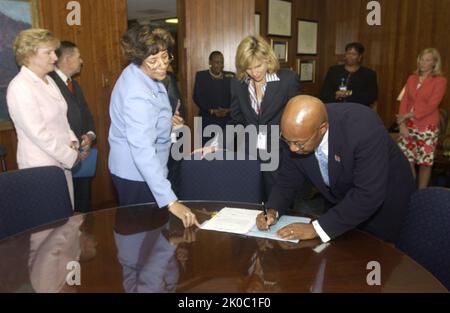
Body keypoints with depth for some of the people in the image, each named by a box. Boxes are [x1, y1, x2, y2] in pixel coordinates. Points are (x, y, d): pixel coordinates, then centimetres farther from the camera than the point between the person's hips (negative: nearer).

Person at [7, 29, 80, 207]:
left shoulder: (48, 80, 9)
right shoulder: (19, 88, -16)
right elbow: (38, 134, -20)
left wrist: (72, 142, -1)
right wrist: (71, 156, -14)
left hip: (62, 161, 8)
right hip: (41, 166, -8)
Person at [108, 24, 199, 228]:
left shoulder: (138, 74, -2)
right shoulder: (138, 95, -32)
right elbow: (143, 151, -41)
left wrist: (166, 122, 3)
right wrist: (171, 201, -46)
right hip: (138, 175, -9)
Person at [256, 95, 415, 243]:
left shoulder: (364, 127, -38)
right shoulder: (297, 134, -22)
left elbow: (368, 195, -37)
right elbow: (288, 178, -8)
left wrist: (316, 228, -36)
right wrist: (272, 211, -25)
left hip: (383, 201, -4)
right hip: (340, 201, 5)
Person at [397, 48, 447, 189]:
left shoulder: (440, 81, -3)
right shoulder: (412, 78, 10)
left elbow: (432, 105, -12)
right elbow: (404, 101, 4)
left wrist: (410, 115, -15)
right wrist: (402, 123, -7)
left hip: (427, 128, -4)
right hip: (408, 126, 4)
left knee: (425, 162, 3)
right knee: (406, 160, 4)